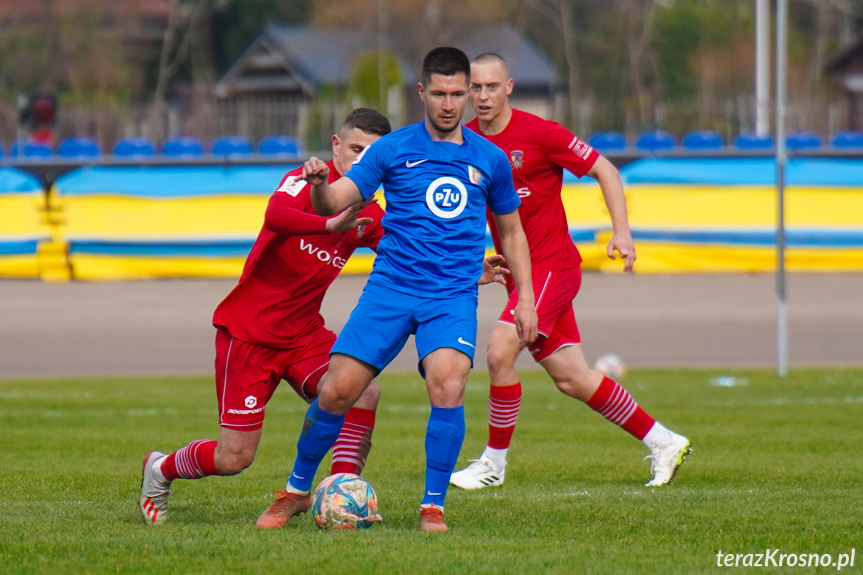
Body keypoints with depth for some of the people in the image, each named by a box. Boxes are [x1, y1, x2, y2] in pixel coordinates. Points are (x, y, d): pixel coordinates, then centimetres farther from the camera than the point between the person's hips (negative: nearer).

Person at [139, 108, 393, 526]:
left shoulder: (369, 215, 5)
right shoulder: (307, 180, -14)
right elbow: (276, 215, -36)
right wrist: (331, 225, -53)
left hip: (304, 334, 6)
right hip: (248, 331, -5)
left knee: (364, 391, -23)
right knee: (234, 458, -4)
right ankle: (159, 470, 27)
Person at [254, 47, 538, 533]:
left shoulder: (490, 159, 8)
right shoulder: (393, 150, 3)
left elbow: (511, 231, 21)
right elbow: (333, 204, -4)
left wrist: (526, 299, 14)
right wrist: (319, 185, -27)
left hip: (454, 296, 0)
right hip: (390, 288, 0)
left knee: (448, 384, -25)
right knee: (337, 390, -8)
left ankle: (434, 506, -12)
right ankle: (298, 491, 15)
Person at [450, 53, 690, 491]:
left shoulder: (539, 133, -12)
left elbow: (604, 170, -5)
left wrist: (622, 232, -13)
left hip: (552, 265, -6)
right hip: (518, 272, 6)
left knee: (500, 351, -19)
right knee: (571, 379, 7)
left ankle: (494, 463, -4)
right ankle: (663, 443, 20)